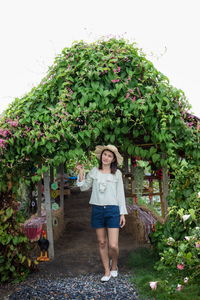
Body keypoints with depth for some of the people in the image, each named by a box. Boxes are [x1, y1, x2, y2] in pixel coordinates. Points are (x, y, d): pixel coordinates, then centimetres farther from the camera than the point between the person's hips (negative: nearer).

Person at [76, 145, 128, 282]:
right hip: (97, 209, 2)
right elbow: (84, 187, 13)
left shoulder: (117, 173, 2)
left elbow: (120, 193, 5)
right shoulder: (94, 171, 6)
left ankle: (114, 265, 23)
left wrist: (123, 213, 2)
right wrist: (81, 172, 0)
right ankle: (107, 271, 22)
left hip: (112, 210, -2)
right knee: (102, 243, 8)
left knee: (113, 245, -7)